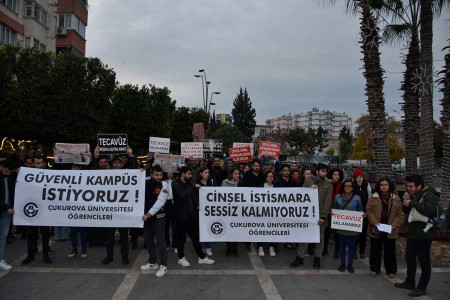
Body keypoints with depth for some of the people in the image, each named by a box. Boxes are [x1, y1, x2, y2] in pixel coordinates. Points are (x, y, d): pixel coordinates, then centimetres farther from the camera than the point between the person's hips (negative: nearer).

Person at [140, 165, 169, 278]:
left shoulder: (164, 185, -11)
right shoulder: (146, 183, 2)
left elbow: (159, 202, -17)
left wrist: (148, 214, -18)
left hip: (158, 216, -5)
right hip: (147, 215, 6)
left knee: (160, 240, -4)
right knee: (148, 239, 14)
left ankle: (163, 266, 5)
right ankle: (153, 263, 29)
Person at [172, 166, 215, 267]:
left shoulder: (189, 184, 13)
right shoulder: (176, 185, -10)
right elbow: (183, 195, -27)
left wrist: (197, 206, 3)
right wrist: (194, 187, -23)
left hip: (191, 215, 7)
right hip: (182, 216, -7)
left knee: (195, 237, 12)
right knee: (181, 238, 6)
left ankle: (202, 257, 18)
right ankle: (181, 258, 22)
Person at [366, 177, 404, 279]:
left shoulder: (395, 198, 1)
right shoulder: (374, 197, -1)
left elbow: (400, 214, 1)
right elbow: (369, 211, -3)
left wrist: (394, 225, -11)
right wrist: (375, 223, -15)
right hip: (376, 229, 0)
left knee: (390, 251, 10)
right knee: (375, 250, 11)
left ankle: (391, 270, 26)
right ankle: (374, 269, 25)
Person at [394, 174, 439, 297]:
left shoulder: (429, 195, -15)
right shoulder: (413, 195, 9)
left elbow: (430, 210, -31)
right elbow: (407, 211, 15)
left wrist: (412, 203, -29)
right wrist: (406, 201, -4)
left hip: (424, 235, -9)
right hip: (412, 233, 9)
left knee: (424, 261, 2)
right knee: (410, 257, 18)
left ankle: (422, 287, 13)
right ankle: (410, 282, 32)